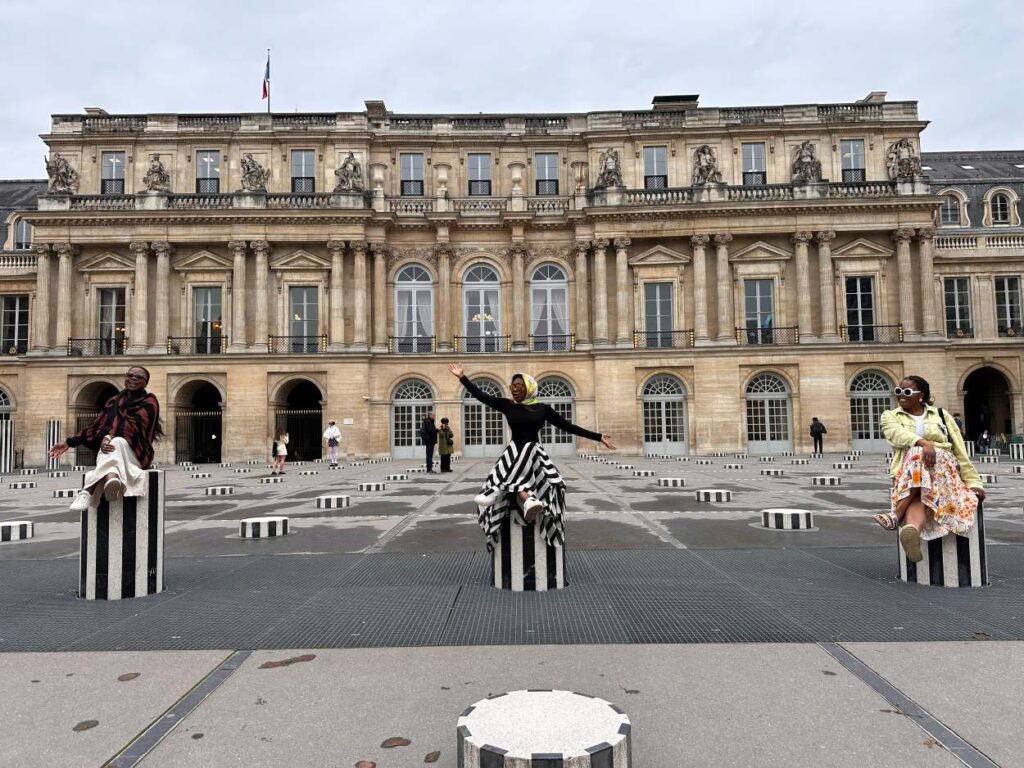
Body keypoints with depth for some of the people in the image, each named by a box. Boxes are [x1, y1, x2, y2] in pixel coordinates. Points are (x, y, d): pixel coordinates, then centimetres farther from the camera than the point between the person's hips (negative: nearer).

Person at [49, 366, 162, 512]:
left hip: (135, 454, -3)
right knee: (113, 445, -36)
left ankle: (88, 491, -61)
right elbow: (97, 425, 21)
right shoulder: (114, 401, 21)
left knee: (118, 442, -39)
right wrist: (69, 443, 14)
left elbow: (136, 423, -12)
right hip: (108, 452, 3)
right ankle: (111, 477, -72)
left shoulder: (149, 402, 5)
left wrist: (110, 436, -27)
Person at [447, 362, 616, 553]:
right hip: (513, 452, 1)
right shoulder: (507, 405, 8)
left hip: (535, 453, -1)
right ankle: (528, 500, -58)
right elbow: (481, 396, 5)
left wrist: (598, 437, 5)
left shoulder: (542, 408, 6)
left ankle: (495, 491, -43)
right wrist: (462, 377, -1)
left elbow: (568, 426, 7)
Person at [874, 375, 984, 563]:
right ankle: (913, 530, -62)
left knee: (917, 456, -36)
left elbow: (960, 450, 14)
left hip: (944, 468, 1)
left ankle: (896, 515, -44)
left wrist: (973, 482, 4)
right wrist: (924, 443, -30)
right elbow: (898, 434, -9)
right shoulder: (890, 416, 15)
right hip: (906, 473, 0)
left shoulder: (941, 415, 19)